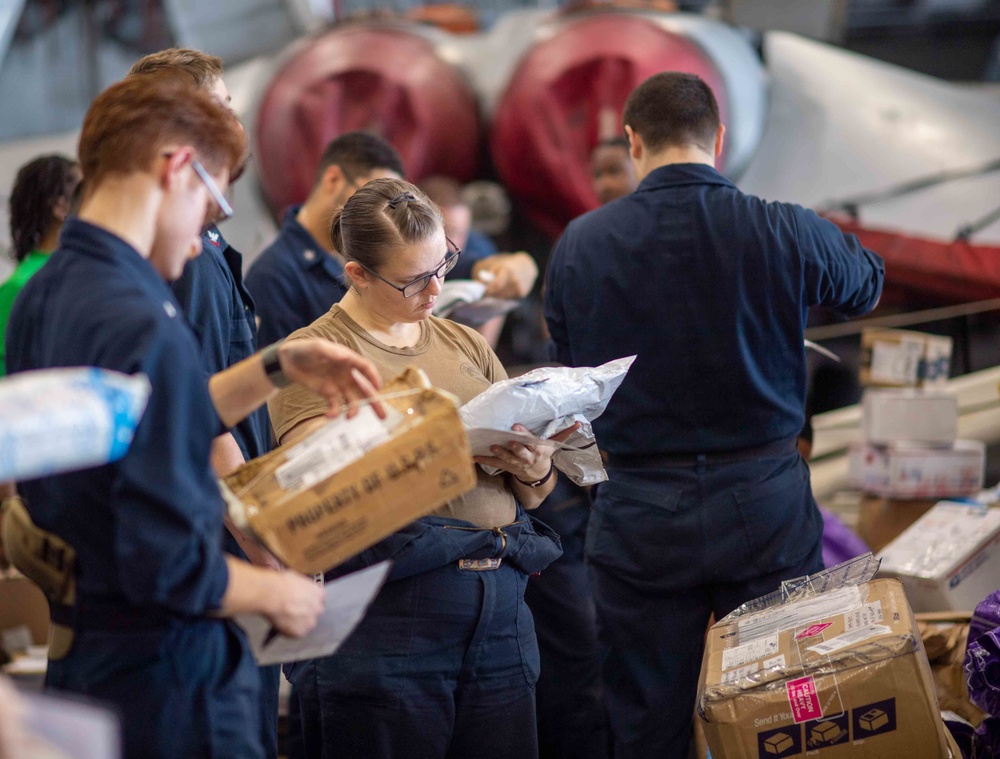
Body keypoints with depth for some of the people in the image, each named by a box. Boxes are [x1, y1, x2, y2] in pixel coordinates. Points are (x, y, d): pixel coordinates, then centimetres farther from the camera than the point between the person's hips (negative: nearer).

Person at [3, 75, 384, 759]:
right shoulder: (142, 323, -25)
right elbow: (169, 563, -26)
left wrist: (280, 367, 18)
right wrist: (276, 594, -9)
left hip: (78, 650, 10)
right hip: (162, 675, -10)